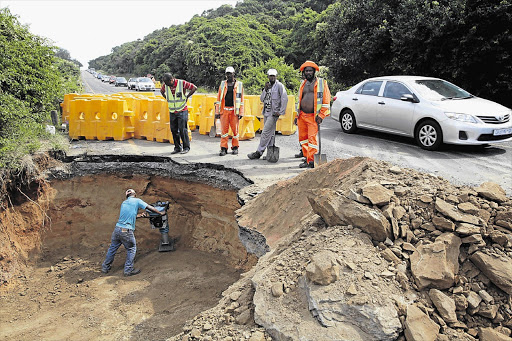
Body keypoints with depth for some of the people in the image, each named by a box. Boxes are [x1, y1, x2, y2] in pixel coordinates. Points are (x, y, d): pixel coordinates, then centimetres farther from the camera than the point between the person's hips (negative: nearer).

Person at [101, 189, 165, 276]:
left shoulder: (124, 203, 18)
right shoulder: (137, 201, 0)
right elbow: (150, 208, 1)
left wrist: (139, 215, 29)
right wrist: (160, 213, 12)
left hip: (117, 229, 6)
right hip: (126, 231, -6)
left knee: (112, 248, 19)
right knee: (131, 249, 10)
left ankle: (105, 267, 32)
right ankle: (128, 270, 13)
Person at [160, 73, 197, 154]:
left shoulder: (182, 83, -12)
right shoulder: (165, 85, 2)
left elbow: (194, 88, -6)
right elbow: (162, 91, 23)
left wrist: (186, 97, -3)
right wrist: (167, 99, 11)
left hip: (182, 111, -5)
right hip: (172, 112, 5)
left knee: (182, 129, -7)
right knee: (174, 130, 5)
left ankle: (186, 147, 2)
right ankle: (177, 147, 14)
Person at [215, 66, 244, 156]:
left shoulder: (239, 84, 7)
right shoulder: (223, 84, 11)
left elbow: (241, 99, 5)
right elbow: (219, 98, 11)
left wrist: (241, 113, -2)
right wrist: (217, 112, 4)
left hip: (234, 111, -1)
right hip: (224, 110, 1)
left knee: (235, 129, 2)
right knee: (224, 129, 1)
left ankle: (235, 147, 15)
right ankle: (223, 148, 6)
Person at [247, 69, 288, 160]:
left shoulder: (279, 85, -6)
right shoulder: (267, 85, 16)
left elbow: (285, 99, -11)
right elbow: (262, 99, 11)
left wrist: (281, 112, -14)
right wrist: (265, 90, -4)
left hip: (274, 113, -8)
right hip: (266, 113, 8)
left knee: (266, 133, -10)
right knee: (270, 134, 10)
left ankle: (258, 152, -7)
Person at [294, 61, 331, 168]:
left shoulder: (321, 83, -1)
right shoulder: (303, 84, 17)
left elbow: (326, 100, -5)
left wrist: (321, 115, -11)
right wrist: (297, 115, 19)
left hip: (313, 117, -6)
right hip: (302, 116, 6)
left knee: (312, 138, -10)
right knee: (302, 138, 9)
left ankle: (311, 161, -7)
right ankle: (307, 158, 21)